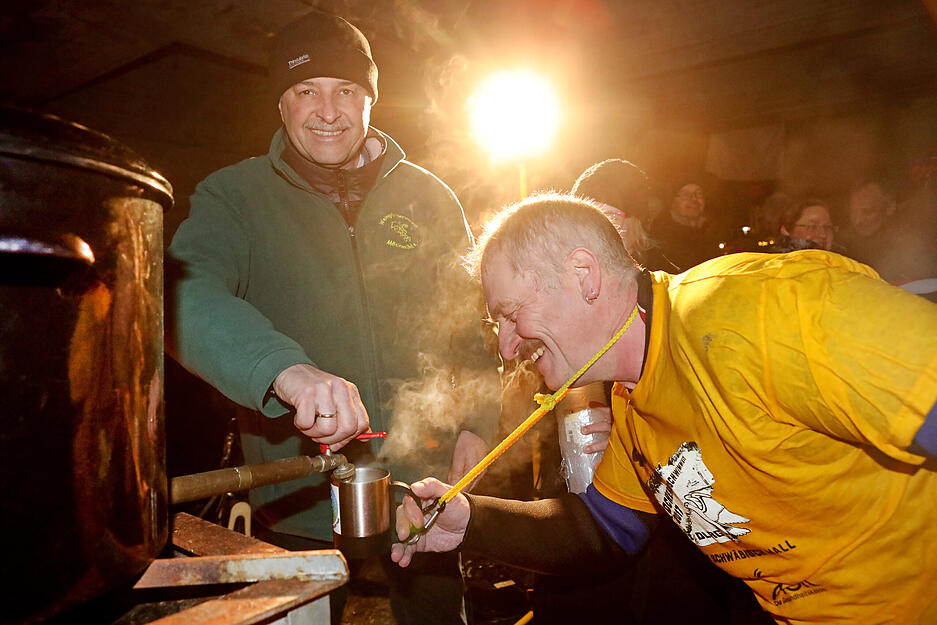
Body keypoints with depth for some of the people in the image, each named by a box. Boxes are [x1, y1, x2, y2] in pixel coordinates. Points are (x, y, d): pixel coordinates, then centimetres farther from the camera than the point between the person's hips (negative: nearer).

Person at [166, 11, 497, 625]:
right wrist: (285, 368, -39)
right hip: (299, 505, -1)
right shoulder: (235, 195, -2)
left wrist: (477, 424, -3)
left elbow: (473, 324, 10)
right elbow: (185, 295, -21)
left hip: (423, 490, 2)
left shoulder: (428, 197, 4)